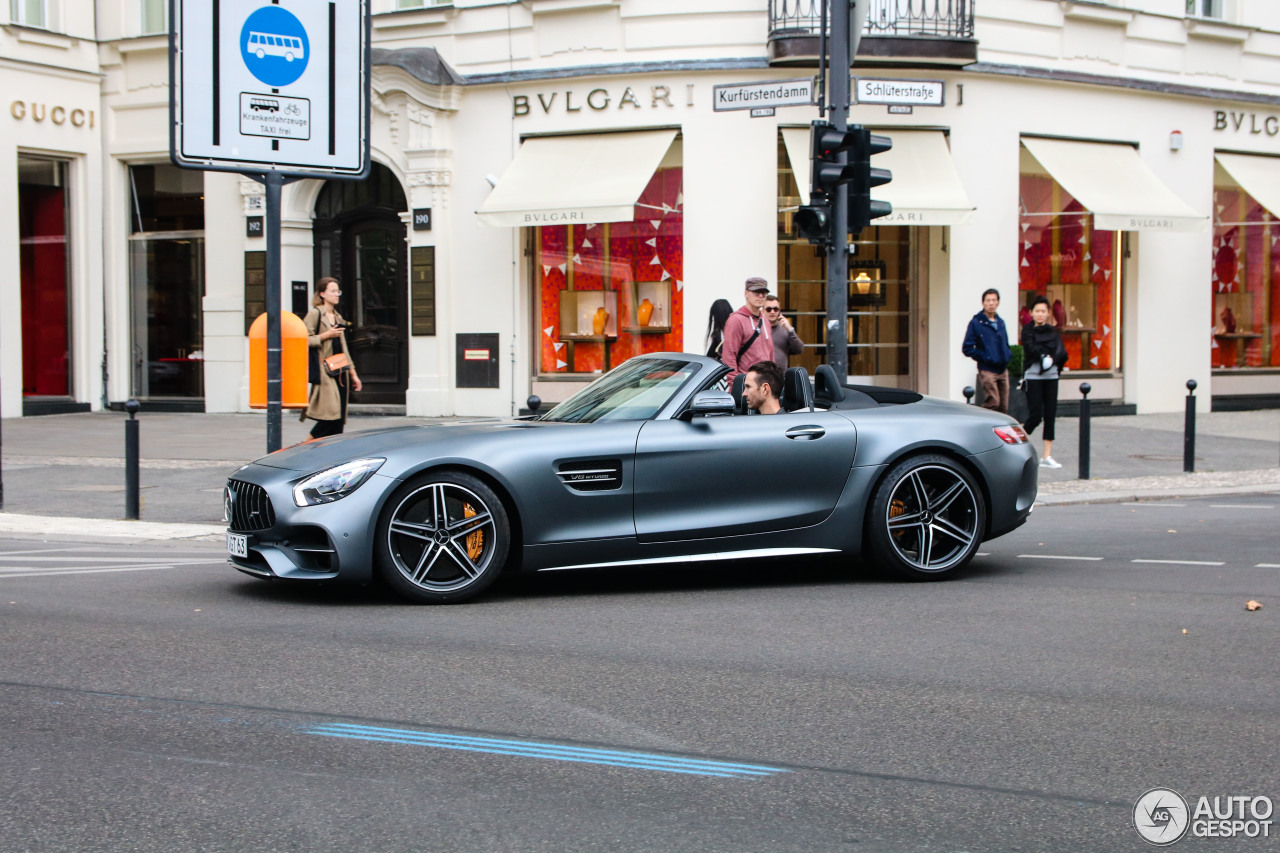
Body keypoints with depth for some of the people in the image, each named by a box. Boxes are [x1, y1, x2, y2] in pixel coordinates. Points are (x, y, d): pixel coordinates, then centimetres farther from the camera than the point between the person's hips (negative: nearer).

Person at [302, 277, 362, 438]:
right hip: (324, 371, -8)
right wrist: (326, 335, -12)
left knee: (339, 420, 2)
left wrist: (353, 373, 20)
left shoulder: (338, 317, 20)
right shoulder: (314, 314, -3)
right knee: (331, 413, -17)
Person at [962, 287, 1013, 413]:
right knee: (993, 403, -17)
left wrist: (1008, 355, 7)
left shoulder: (1000, 322, 16)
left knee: (1003, 406, 6)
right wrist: (984, 357, -13)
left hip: (1003, 369, 6)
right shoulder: (976, 323, -4)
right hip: (987, 370, -6)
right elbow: (967, 348, -7)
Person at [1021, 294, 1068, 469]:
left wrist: (1050, 359, -15)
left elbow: (1061, 353, -1)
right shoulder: (1028, 330, 1)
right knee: (1036, 415, -9)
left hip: (1051, 377, 4)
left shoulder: (1053, 332, 11)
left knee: (1050, 416, 1)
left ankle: (1047, 456, 3)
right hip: (1033, 377, -4)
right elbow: (1031, 348, -15)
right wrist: (1046, 355, -11)